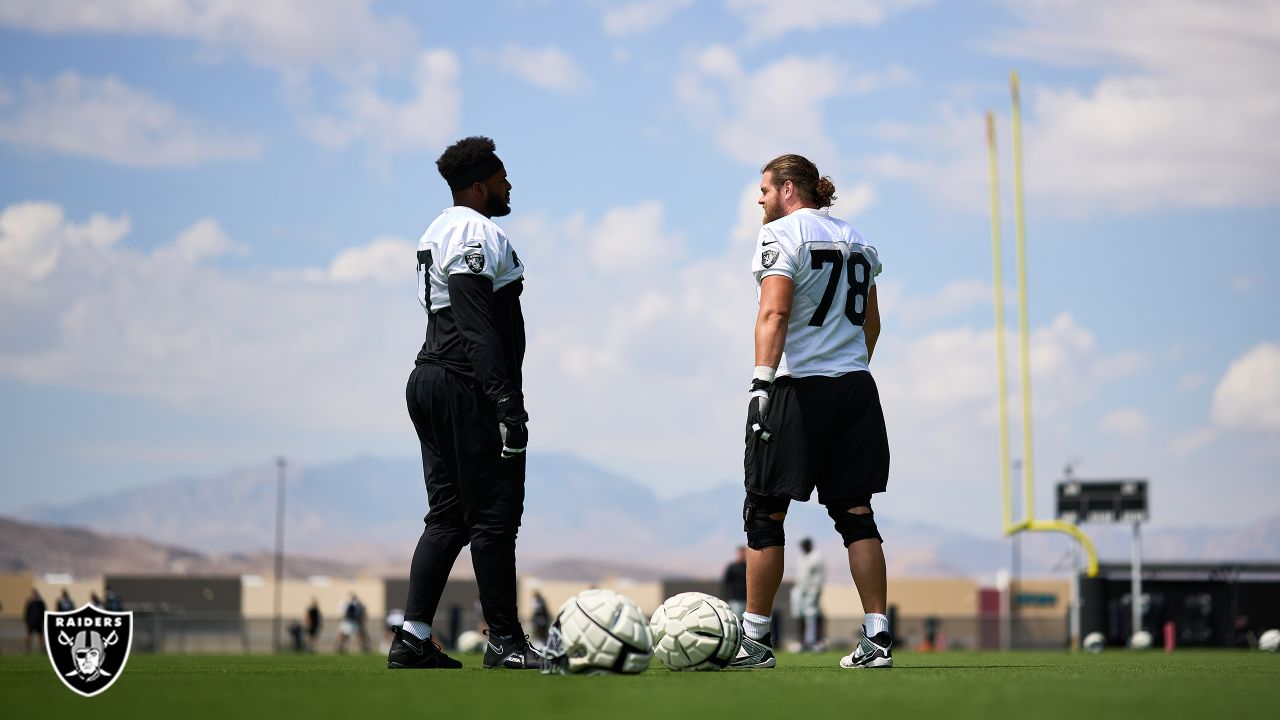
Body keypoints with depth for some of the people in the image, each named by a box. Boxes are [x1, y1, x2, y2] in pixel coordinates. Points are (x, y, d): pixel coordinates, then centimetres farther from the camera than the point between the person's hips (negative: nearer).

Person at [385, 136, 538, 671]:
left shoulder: (436, 235, 20)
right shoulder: (478, 235, -12)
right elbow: (477, 327, -20)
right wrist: (506, 401, -24)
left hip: (429, 379, 10)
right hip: (468, 386, -10)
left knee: (449, 515, 11)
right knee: (494, 515, -5)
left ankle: (413, 638, 7)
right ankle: (505, 642, -1)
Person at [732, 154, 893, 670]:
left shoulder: (782, 235, -6)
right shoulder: (857, 240, 17)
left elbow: (775, 313, -18)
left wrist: (762, 381, -23)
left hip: (799, 389, -7)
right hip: (856, 389, 7)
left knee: (765, 514, 2)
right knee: (855, 514, 6)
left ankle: (755, 638, 6)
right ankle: (876, 638, 0)